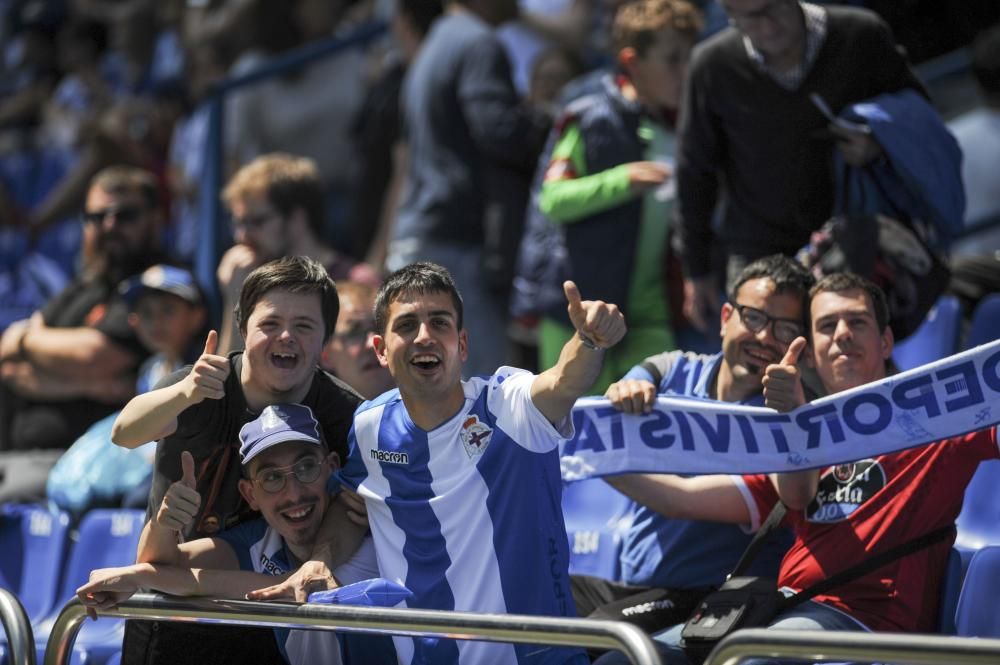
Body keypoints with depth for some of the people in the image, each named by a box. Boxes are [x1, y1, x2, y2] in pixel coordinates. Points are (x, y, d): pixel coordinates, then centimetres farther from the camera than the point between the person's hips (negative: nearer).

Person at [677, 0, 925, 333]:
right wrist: (696, 270, 8)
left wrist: (879, 143, -16)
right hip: (758, 249, 0)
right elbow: (694, 172, 4)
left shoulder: (861, 37, -10)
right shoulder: (713, 65, -8)